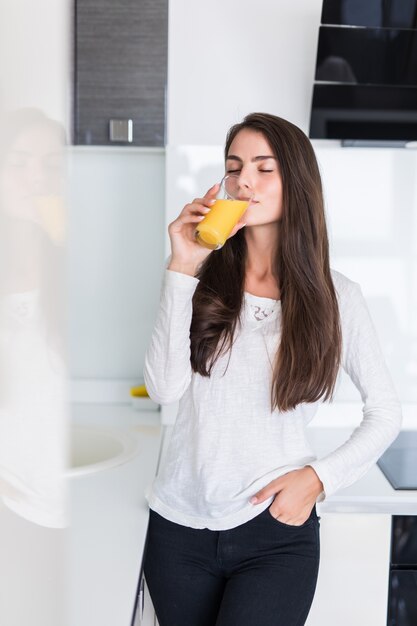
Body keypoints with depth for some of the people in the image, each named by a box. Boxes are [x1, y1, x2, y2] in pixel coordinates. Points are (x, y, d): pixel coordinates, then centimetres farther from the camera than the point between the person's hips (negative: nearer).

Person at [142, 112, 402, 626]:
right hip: (179, 525, 2)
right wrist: (182, 270, -16)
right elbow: (164, 389, -13)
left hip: (276, 530, -2)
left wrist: (320, 477, -8)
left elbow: (385, 413, 5)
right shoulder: (202, 280, -2)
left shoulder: (335, 295, -4)